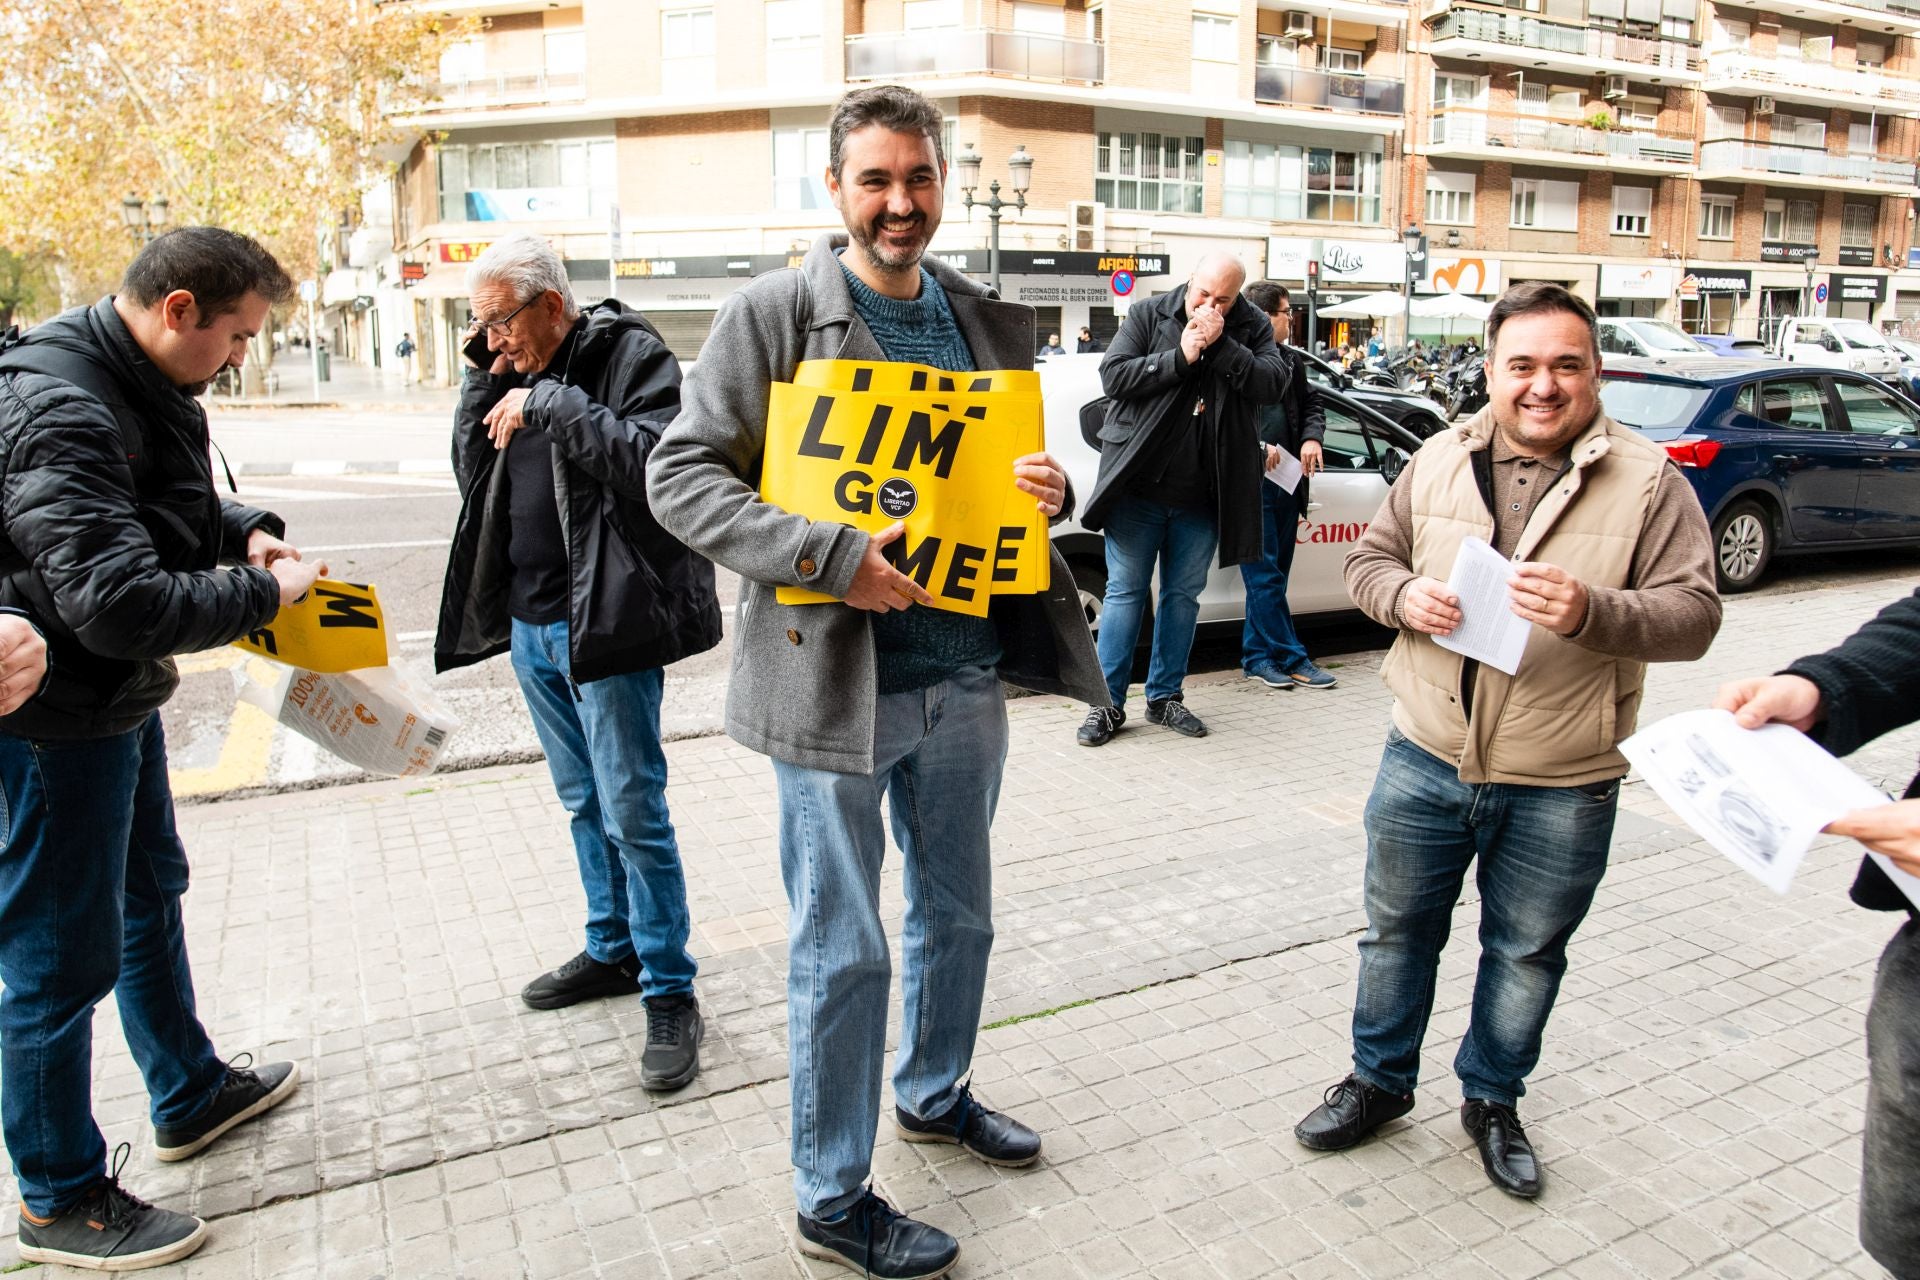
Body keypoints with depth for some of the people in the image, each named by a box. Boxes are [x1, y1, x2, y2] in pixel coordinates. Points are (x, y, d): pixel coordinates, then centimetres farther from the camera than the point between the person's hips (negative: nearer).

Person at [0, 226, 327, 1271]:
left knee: (150, 894, 24)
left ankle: (192, 1095, 45)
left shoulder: (145, 386, 4)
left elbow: (174, 506, 21)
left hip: (119, 699, 11)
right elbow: (118, 601, -35)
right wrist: (262, 593, -21)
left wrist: (244, 529, 1)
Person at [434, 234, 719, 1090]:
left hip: (604, 627, -8)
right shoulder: (518, 369, 13)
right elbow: (473, 474, 11)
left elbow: (655, 460, -23)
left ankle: (670, 990, 9)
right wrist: (484, 381, 1)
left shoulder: (630, 354, -8)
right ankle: (611, 949, 34)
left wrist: (550, 404, -21)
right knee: (583, 804, 18)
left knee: (633, 814, -3)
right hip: (529, 625, 8)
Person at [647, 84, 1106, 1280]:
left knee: (959, 913, 21)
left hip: (967, 675, 6)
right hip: (836, 679, -5)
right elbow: (680, 473, -11)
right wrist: (827, 554, -24)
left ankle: (934, 1092, 47)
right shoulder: (772, 313, -7)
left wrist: (1049, 487, -6)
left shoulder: (992, 321, 9)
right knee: (842, 950, 6)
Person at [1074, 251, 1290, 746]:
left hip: (1202, 497, 3)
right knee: (1125, 592, 1)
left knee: (1184, 595, 11)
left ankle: (1165, 696, 23)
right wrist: (1181, 357, -16)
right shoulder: (1148, 315, -1)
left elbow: (1273, 385, -9)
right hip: (1139, 488, -2)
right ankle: (1108, 703, 8)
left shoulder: (1252, 328, 4)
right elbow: (1113, 375, -10)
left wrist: (1220, 344, -18)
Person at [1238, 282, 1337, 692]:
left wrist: (1312, 438, 4)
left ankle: (1257, 657, 20)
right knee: (1266, 577, -2)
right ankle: (1291, 659, 5)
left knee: (1272, 576, 12)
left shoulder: (1290, 361, 15)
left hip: (1285, 482, 8)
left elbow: (1311, 404, 23)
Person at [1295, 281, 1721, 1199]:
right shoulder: (1441, 461, 3)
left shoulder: (1648, 482, -6)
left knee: (1527, 952, 15)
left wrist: (1591, 612, -29)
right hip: (1425, 759, 2)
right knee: (1398, 929, 16)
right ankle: (1379, 1081, 37)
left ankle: (1492, 1099, 39)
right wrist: (1404, 596, -13)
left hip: (1562, 786, -2)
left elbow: (1693, 615, -11)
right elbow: (1366, 559, 10)